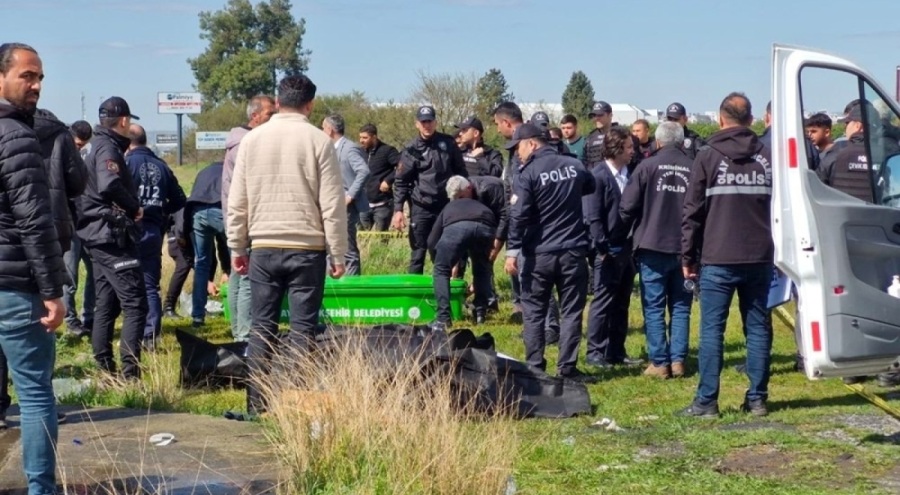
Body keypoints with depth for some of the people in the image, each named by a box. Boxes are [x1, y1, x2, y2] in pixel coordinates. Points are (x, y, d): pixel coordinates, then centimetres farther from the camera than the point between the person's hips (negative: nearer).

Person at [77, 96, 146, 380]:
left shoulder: (100, 146, 17)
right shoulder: (108, 147, -13)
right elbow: (109, 185, -31)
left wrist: (130, 207, 5)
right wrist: (134, 207, -17)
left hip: (100, 236, 10)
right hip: (112, 236, -10)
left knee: (106, 305, 14)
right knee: (135, 305, -10)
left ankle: (105, 372, 18)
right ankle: (130, 373, -14)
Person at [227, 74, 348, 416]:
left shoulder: (252, 140, 3)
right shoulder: (318, 141, -6)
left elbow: (237, 202, 6)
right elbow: (333, 205, -6)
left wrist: (237, 248, 15)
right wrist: (338, 255, 1)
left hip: (264, 248, 3)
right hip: (307, 249, -2)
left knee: (262, 326, 8)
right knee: (303, 328, 2)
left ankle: (257, 405, 8)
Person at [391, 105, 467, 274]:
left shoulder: (448, 144, 5)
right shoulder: (411, 150, -2)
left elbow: (461, 172, 12)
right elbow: (401, 182, -1)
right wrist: (398, 209, -10)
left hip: (446, 207, 2)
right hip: (421, 208, -2)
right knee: (418, 252, 1)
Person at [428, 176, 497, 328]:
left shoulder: (448, 208, 40)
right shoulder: (481, 206, 45)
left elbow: (432, 242, 33)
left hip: (456, 228, -2)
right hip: (485, 228, 2)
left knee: (441, 270, 15)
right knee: (482, 269, 30)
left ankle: (443, 319, 2)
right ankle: (481, 314, 28)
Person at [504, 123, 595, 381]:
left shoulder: (528, 174, -10)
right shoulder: (575, 166, 4)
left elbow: (518, 215, -15)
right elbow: (591, 188, 24)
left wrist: (512, 251, -12)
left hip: (539, 254, -3)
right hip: (573, 251, 3)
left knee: (534, 312, 9)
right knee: (571, 311, 7)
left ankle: (534, 367, 9)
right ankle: (567, 367, 6)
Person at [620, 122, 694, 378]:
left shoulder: (648, 166, -4)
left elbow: (627, 207, -5)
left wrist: (624, 234, 11)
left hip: (652, 247, -2)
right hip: (685, 248, 2)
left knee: (654, 307, 3)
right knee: (680, 307, 11)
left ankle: (659, 362, 1)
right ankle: (678, 360, 8)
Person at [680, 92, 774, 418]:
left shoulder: (708, 157, -2)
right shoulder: (767, 157, 7)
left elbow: (693, 211, -3)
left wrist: (688, 256, 3)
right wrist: (776, 250, 12)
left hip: (718, 260, -3)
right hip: (759, 258, 3)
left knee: (712, 330, -1)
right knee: (758, 328, 9)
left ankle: (706, 401, -2)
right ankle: (757, 399, 11)